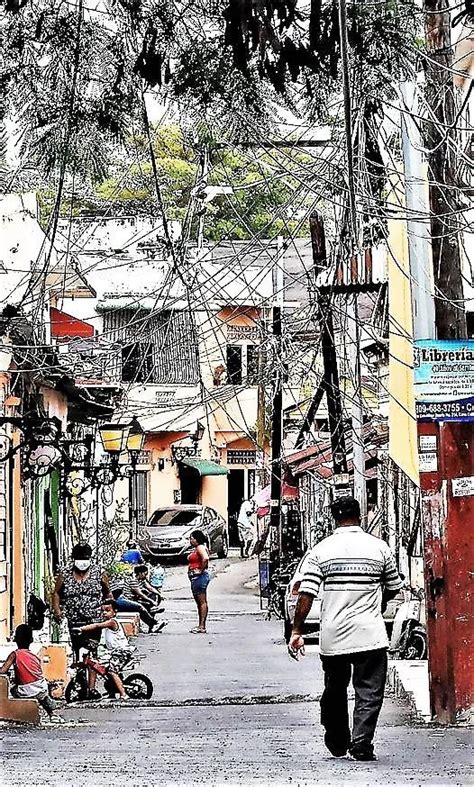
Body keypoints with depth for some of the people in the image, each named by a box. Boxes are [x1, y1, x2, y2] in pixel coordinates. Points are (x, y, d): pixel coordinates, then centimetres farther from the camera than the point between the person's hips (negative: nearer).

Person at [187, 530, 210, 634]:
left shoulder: (200, 547, -11)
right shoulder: (195, 549, 19)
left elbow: (205, 558, -29)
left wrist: (201, 570, -19)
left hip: (200, 577, -11)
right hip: (194, 578, 11)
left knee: (202, 602, -10)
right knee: (199, 602, 12)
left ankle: (202, 626, -12)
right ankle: (201, 625, 15)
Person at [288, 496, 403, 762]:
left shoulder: (320, 550, -1)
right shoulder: (379, 548, 1)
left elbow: (306, 594, -6)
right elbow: (393, 588, 14)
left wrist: (297, 632, -1)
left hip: (332, 636, 2)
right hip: (370, 635, -2)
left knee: (335, 691, 17)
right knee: (369, 693, 1)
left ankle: (337, 743, 28)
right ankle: (361, 745, -10)